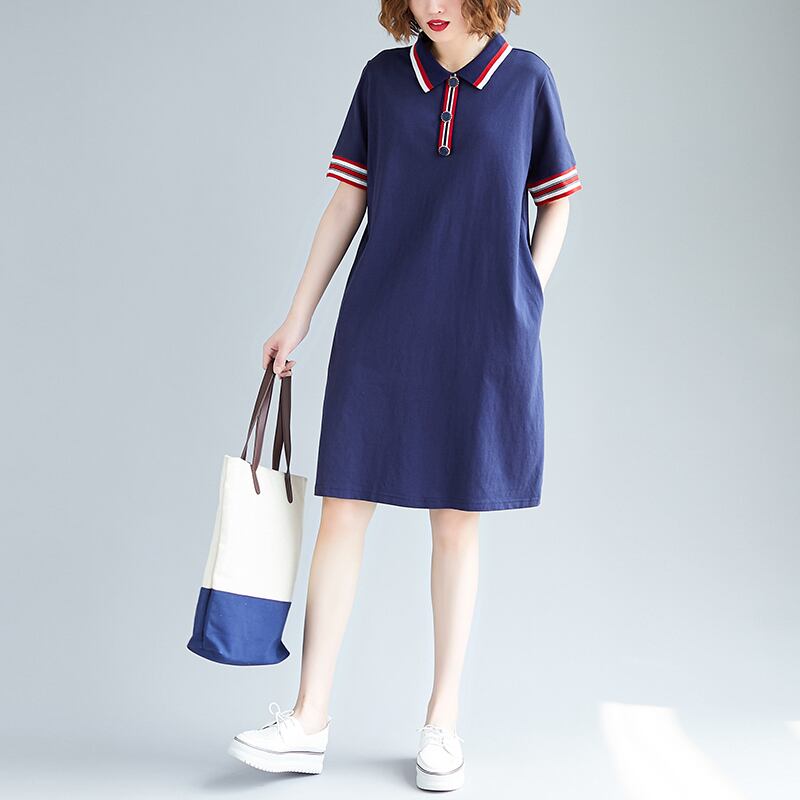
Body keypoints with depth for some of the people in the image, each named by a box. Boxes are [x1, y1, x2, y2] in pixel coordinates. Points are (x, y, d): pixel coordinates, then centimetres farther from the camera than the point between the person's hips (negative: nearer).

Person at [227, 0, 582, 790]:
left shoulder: (527, 78, 2)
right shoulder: (384, 77, 6)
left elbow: (556, 200, 10)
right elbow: (347, 202, 7)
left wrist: (524, 300, -1)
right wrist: (297, 318, 7)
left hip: (482, 337, -1)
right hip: (381, 330, 1)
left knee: (457, 521, 5)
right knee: (342, 509, -1)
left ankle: (442, 719, 17)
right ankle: (310, 718, 7)